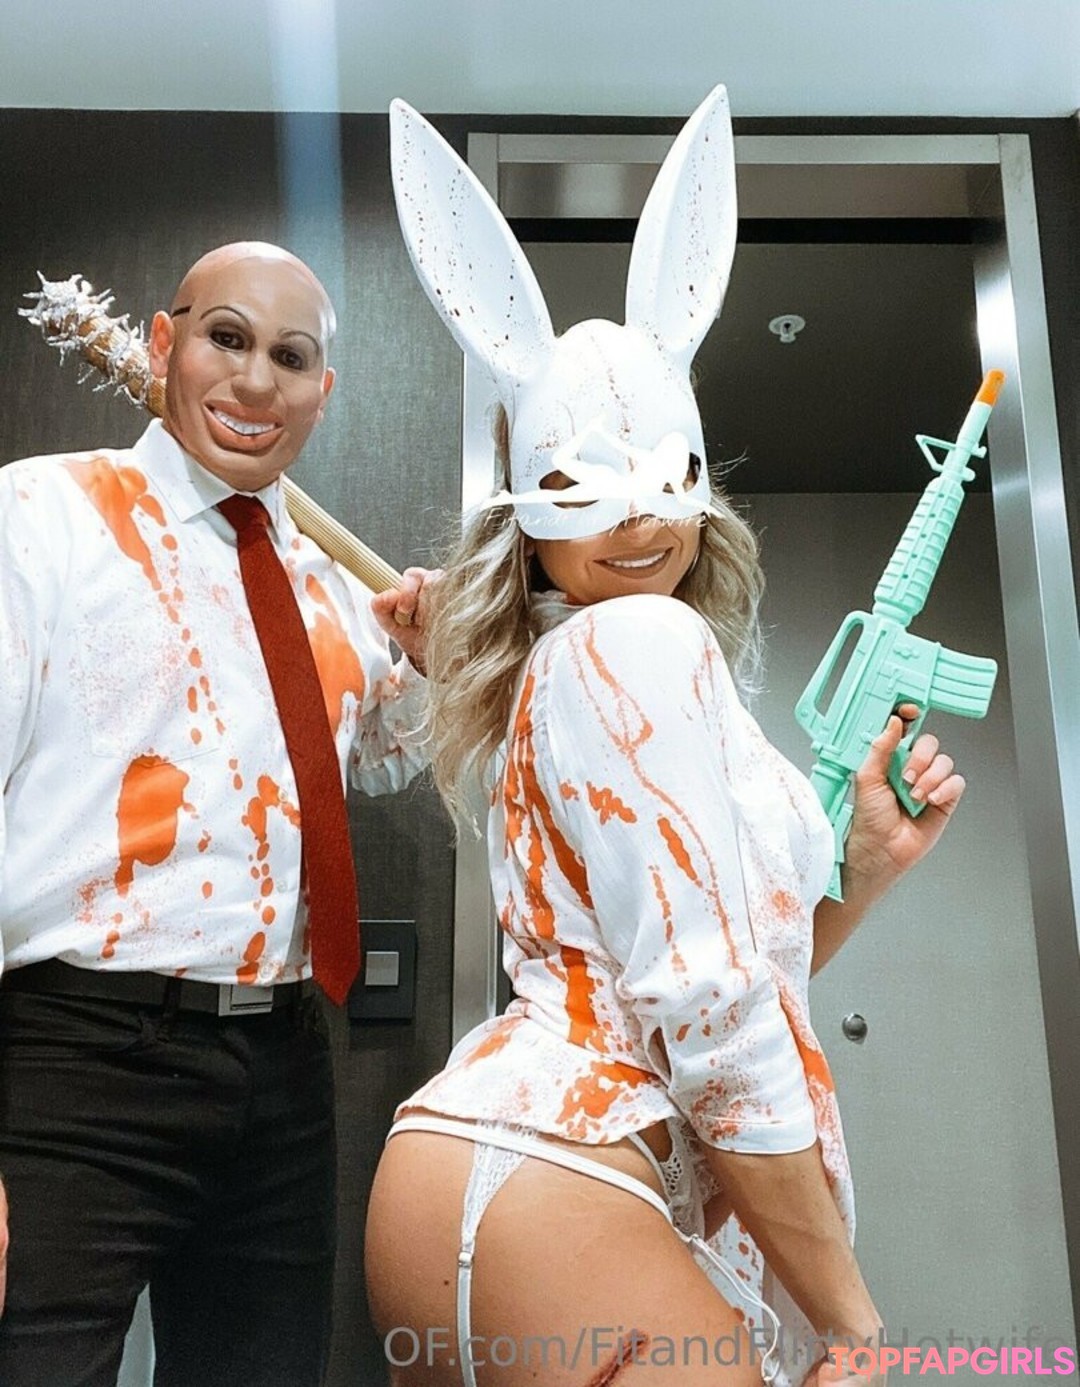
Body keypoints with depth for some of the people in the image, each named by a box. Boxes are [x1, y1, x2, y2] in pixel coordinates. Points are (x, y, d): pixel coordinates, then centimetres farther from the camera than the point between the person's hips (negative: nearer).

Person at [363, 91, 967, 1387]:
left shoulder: (569, 670, 18)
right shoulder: (643, 642, -12)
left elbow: (711, 967, 20)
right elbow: (711, 1013, -17)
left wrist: (862, 868, 7)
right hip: (539, 1187, -10)